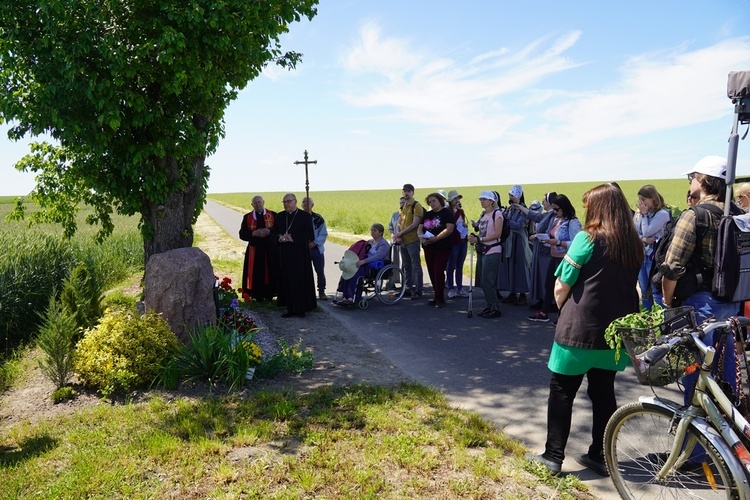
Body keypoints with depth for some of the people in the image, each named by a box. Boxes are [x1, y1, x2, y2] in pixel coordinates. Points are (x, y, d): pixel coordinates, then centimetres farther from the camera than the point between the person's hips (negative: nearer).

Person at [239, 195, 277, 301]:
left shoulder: (273, 215, 5)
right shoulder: (247, 217, 9)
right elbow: (242, 234, 3)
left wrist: (269, 231, -18)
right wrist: (254, 233, -14)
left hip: (270, 250, 0)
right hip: (254, 250, 1)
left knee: (271, 272, 0)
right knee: (256, 274, -2)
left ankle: (269, 295, 11)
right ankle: (258, 296, 6)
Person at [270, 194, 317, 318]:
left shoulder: (305, 216, -3)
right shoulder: (280, 216, 11)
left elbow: (310, 235, -10)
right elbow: (273, 232, 11)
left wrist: (293, 238, -18)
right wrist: (280, 238, -11)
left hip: (300, 254, -4)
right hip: (284, 254, 4)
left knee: (300, 281, 0)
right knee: (287, 282, 5)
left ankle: (301, 309, 9)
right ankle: (290, 309, 13)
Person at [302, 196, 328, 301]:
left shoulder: (318, 218, -1)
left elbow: (323, 234, -1)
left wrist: (314, 243, -14)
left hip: (316, 248, 0)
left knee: (320, 272, 3)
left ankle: (321, 292, 14)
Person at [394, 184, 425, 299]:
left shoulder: (416, 206, -8)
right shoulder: (403, 206, 16)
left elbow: (415, 224, -16)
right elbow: (399, 223, 15)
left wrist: (400, 233, -13)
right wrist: (398, 235, -3)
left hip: (412, 241, -8)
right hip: (402, 241, 8)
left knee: (416, 266, -3)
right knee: (406, 266, 13)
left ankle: (418, 290, 1)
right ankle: (409, 288, 21)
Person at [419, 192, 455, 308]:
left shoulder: (447, 212, -4)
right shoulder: (428, 214, 16)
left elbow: (449, 229, -16)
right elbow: (420, 228, 11)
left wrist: (435, 238, -23)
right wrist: (422, 238, -11)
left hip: (442, 248, -7)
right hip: (428, 248, 7)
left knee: (438, 272, -8)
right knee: (432, 272, 9)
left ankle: (440, 299, 0)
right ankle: (437, 297, 19)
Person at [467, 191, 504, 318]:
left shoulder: (497, 213, -8)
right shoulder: (483, 214, 16)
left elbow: (497, 233, -16)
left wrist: (479, 239, -18)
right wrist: (474, 237, -5)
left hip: (493, 250, -8)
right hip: (484, 250, 8)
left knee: (487, 280, -8)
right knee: (485, 281, 9)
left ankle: (495, 308, 0)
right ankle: (490, 306, 18)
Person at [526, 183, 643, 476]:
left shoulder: (587, 238, -14)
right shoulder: (634, 244, 5)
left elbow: (561, 287, -12)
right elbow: (630, 286, 13)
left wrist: (564, 310, 5)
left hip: (581, 329, -6)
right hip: (616, 331, 6)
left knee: (561, 393, 6)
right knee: (603, 393, 16)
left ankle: (553, 456, 11)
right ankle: (599, 456, 24)